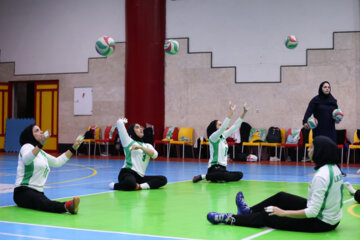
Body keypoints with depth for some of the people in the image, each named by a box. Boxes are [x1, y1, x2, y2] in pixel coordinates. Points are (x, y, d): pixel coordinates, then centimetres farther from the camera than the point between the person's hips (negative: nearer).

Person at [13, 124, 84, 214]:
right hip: (24, 191, -6)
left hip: (38, 192, 6)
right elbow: (26, 160, -22)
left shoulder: (41, 153, 26)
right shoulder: (27, 146, 1)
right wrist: (40, 144, -36)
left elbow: (57, 162, 31)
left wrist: (73, 148, 27)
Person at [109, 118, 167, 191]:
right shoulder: (129, 141, 7)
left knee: (163, 179, -12)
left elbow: (154, 155, -2)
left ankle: (139, 186, -24)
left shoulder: (147, 145, 21)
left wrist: (140, 147, -13)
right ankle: (115, 185, -7)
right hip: (127, 173, -5)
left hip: (140, 177, 5)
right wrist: (123, 121, 21)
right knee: (130, 183, -39)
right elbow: (119, 122, -3)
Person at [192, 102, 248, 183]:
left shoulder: (223, 136, 13)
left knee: (239, 174, -11)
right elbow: (223, 127, -25)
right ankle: (203, 176, -15)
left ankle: (216, 179, 5)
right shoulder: (213, 137, -8)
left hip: (222, 168, 8)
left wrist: (244, 112, 5)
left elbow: (235, 126, 12)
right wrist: (231, 112, -29)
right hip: (214, 168, -8)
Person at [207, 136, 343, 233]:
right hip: (333, 218, 8)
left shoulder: (321, 176, -28)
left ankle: (229, 219, 18)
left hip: (320, 222, -8)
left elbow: (313, 212, -29)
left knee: (266, 217, 2)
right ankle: (249, 211, 40)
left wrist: (283, 212, -21)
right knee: (280, 197, 21)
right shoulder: (334, 168, 0)